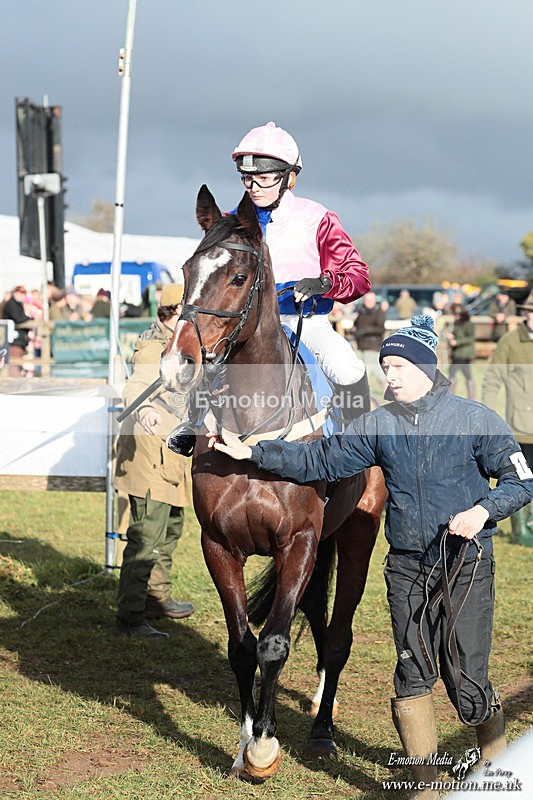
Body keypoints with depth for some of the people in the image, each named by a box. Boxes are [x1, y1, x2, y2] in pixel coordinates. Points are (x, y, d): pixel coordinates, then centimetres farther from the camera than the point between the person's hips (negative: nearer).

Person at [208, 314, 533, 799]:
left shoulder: (475, 419, -6)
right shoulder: (378, 426, 3)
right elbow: (319, 460, 5)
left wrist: (483, 510, -22)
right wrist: (251, 453, -1)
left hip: (467, 565, -3)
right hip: (406, 566, 3)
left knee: (467, 681, -1)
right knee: (412, 676, 3)